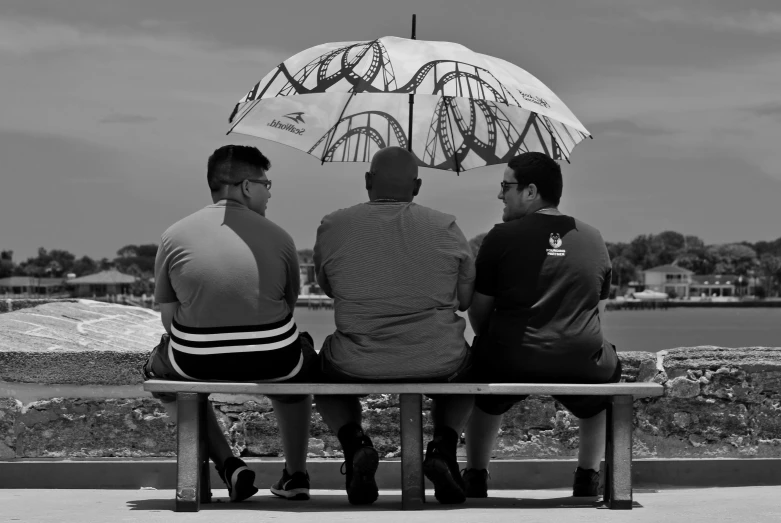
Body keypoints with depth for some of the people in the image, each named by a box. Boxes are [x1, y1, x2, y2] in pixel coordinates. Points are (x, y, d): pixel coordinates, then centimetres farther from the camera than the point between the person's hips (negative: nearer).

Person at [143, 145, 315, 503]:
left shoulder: (174, 235, 1)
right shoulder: (279, 237, 2)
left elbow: (169, 316, 3)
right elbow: (288, 307, 9)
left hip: (197, 364, -1)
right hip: (274, 364, 1)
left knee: (160, 366, 34)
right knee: (299, 363, 38)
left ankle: (226, 464, 18)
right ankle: (295, 475, 37)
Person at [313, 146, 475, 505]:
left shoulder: (332, 227, -2)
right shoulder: (447, 229, -3)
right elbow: (466, 301, 7)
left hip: (357, 368, 0)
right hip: (439, 368, 0)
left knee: (325, 369, 36)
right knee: (464, 367, 36)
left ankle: (354, 445, 8)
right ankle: (444, 447, 9)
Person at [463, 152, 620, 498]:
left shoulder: (502, 236, -3)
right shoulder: (593, 240, 8)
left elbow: (478, 312, 1)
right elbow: (599, 311, 14)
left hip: (510, 364, -2)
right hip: (581, 364, 2)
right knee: (607, 367, 36)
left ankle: (475, 479, 33)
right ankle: (587, 479, 33)